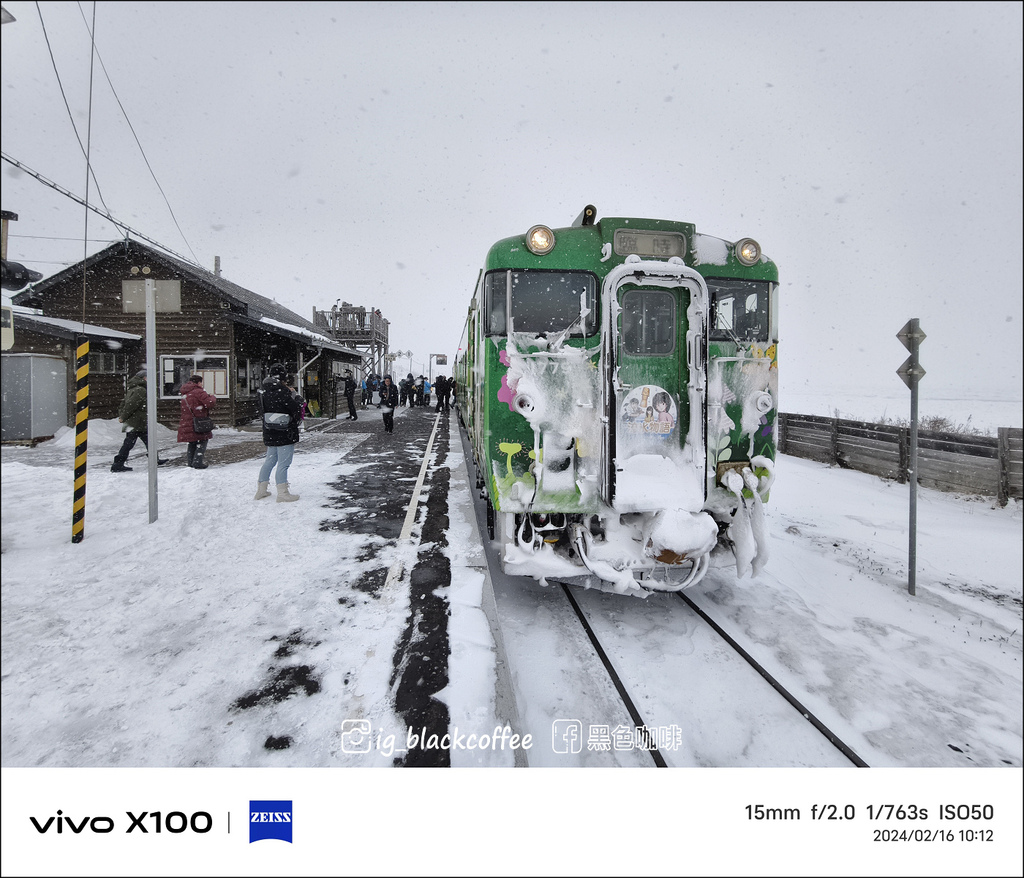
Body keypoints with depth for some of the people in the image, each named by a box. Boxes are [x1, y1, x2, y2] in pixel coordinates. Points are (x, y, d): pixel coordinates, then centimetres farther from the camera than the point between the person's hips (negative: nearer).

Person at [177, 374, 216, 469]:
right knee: (202, 441, 0)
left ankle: (191, 461, 21)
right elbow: (210, 403, -20)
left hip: (186, 422, 8)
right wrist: (213, 398, 1)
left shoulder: (185, 394, 17)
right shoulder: (198, 392, -12)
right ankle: (198, 462, -8)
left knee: (192, 443, 18)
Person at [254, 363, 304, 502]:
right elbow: (296, 408, -19)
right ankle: (282, 493, 3)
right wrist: (296, 396, 3)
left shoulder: (264, 391, 8)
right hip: (285, 433, -8)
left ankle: (261, 489, 26)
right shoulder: (282, 391, -18)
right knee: (283, 463, -2)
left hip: (270, 433, 8)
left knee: (270, 460, 19)